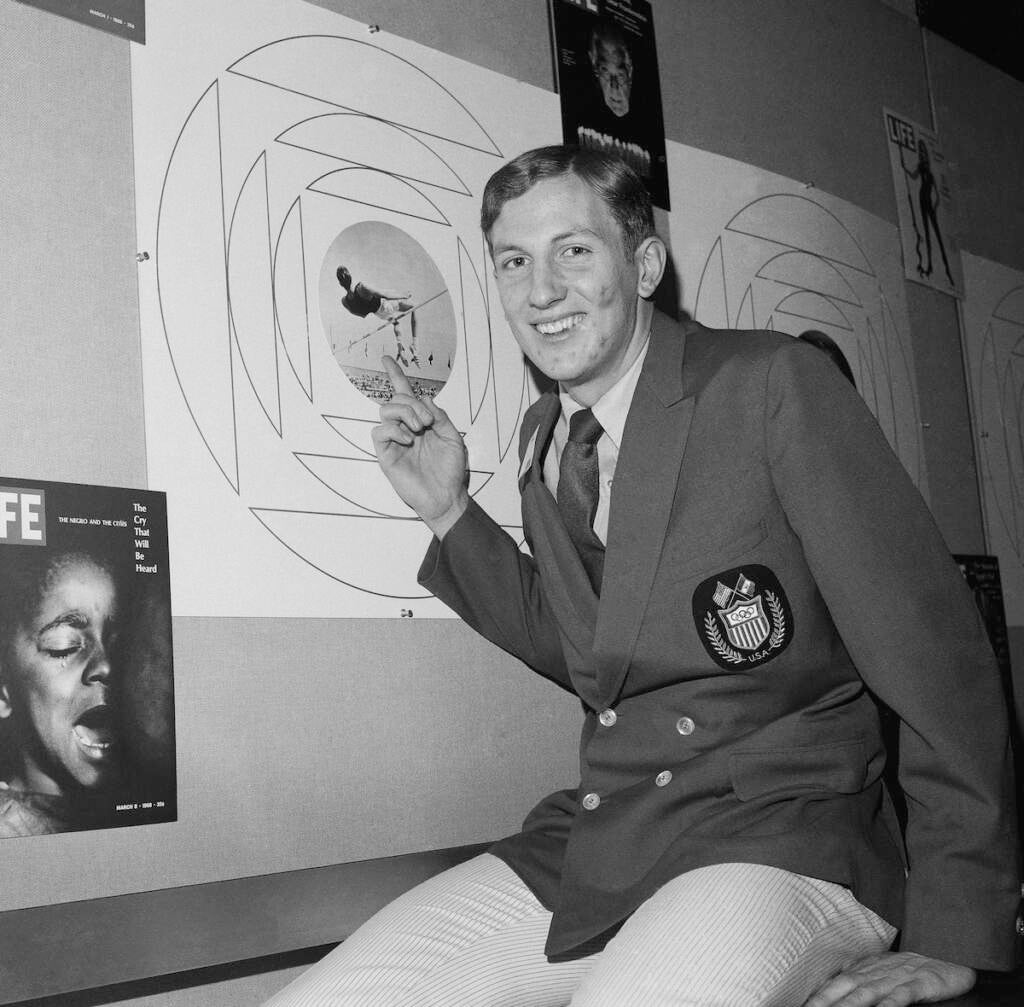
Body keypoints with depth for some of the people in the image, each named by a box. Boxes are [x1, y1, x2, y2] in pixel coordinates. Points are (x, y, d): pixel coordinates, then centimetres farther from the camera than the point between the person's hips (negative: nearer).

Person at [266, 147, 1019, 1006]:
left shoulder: (775, 386, -10)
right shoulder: (546, 435, 11)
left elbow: (931, 644, -10)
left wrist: (954, 938, -9)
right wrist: (449, 512, 9)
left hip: (778, 831, -5)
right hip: (589, 843, 6)